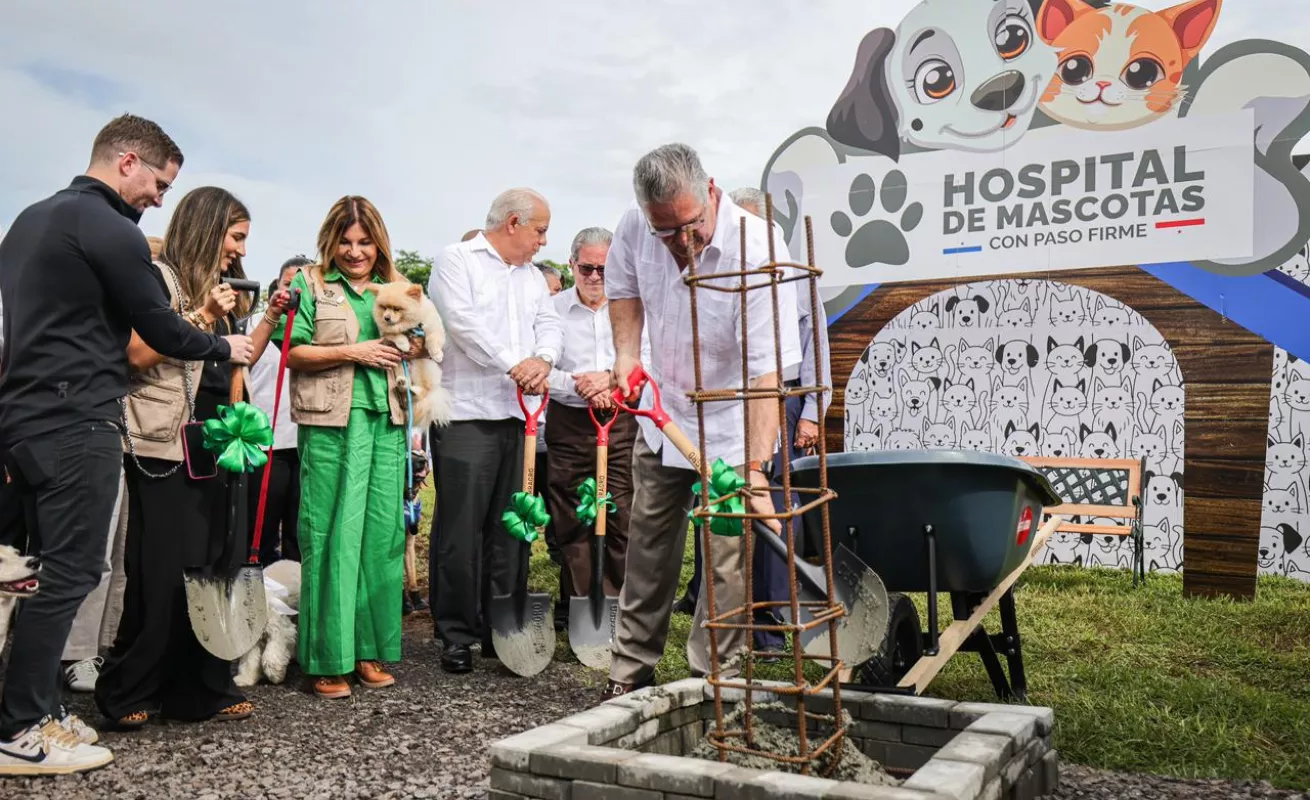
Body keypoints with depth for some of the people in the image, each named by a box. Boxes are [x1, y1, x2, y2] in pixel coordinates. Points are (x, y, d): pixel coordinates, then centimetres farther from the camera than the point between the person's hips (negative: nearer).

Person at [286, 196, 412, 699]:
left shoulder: (395, 288, 18)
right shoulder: (311, 284, 6)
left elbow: (410, 352, 22)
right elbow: (293, 353, -2)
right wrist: (351, 353, -10)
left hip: (386, 423, 4)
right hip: (331, 424, -4)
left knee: (381, 534, 4)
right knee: (330, 537, -3)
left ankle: (371, 649, 14)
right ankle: (329, 659, 5)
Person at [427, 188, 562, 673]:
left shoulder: (531, 275, 22)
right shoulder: (457, 260, 2)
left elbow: (548, 323, 11)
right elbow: (463, 321, -12)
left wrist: (543, 360, -11)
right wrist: (513, 364, -17)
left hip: (519, 416, 7)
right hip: (466, 415, -7)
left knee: (511, 528, 9)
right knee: (460, 530, -5)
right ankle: (455, 634, 5)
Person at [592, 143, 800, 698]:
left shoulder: (754, 249, -29)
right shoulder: (636, 226, -14)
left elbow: (767, 374, -33)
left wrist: (755, 472, -38)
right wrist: (626, 352, -5)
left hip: (730, 428, -5)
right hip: (661, 415, 5)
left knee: (727, 559, -4)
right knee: (647, 547, 14)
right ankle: (631, 669, 29)